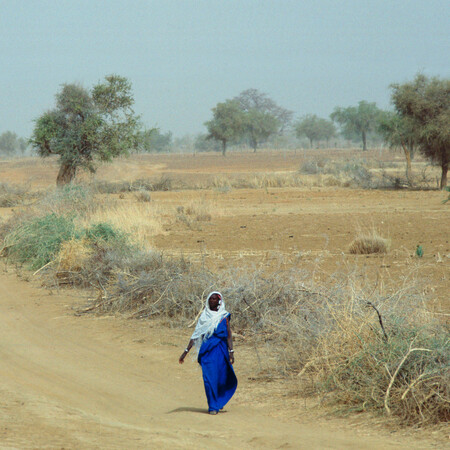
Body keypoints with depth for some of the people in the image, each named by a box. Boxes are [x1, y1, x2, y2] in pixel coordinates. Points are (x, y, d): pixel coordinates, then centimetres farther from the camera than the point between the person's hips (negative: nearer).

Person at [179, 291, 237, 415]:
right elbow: (196, 334, 8)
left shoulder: (224, 316, 5)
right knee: (209, 378, -6)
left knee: (223, 378, 3)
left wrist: (231, 352, -10)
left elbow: (229, 335, 1)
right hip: (207, 349, 0)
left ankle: (219, 401, 29)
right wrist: (186, 351, 4)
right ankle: (213, 406, 1)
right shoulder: (204, 316, 8)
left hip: (220, 349, 0)